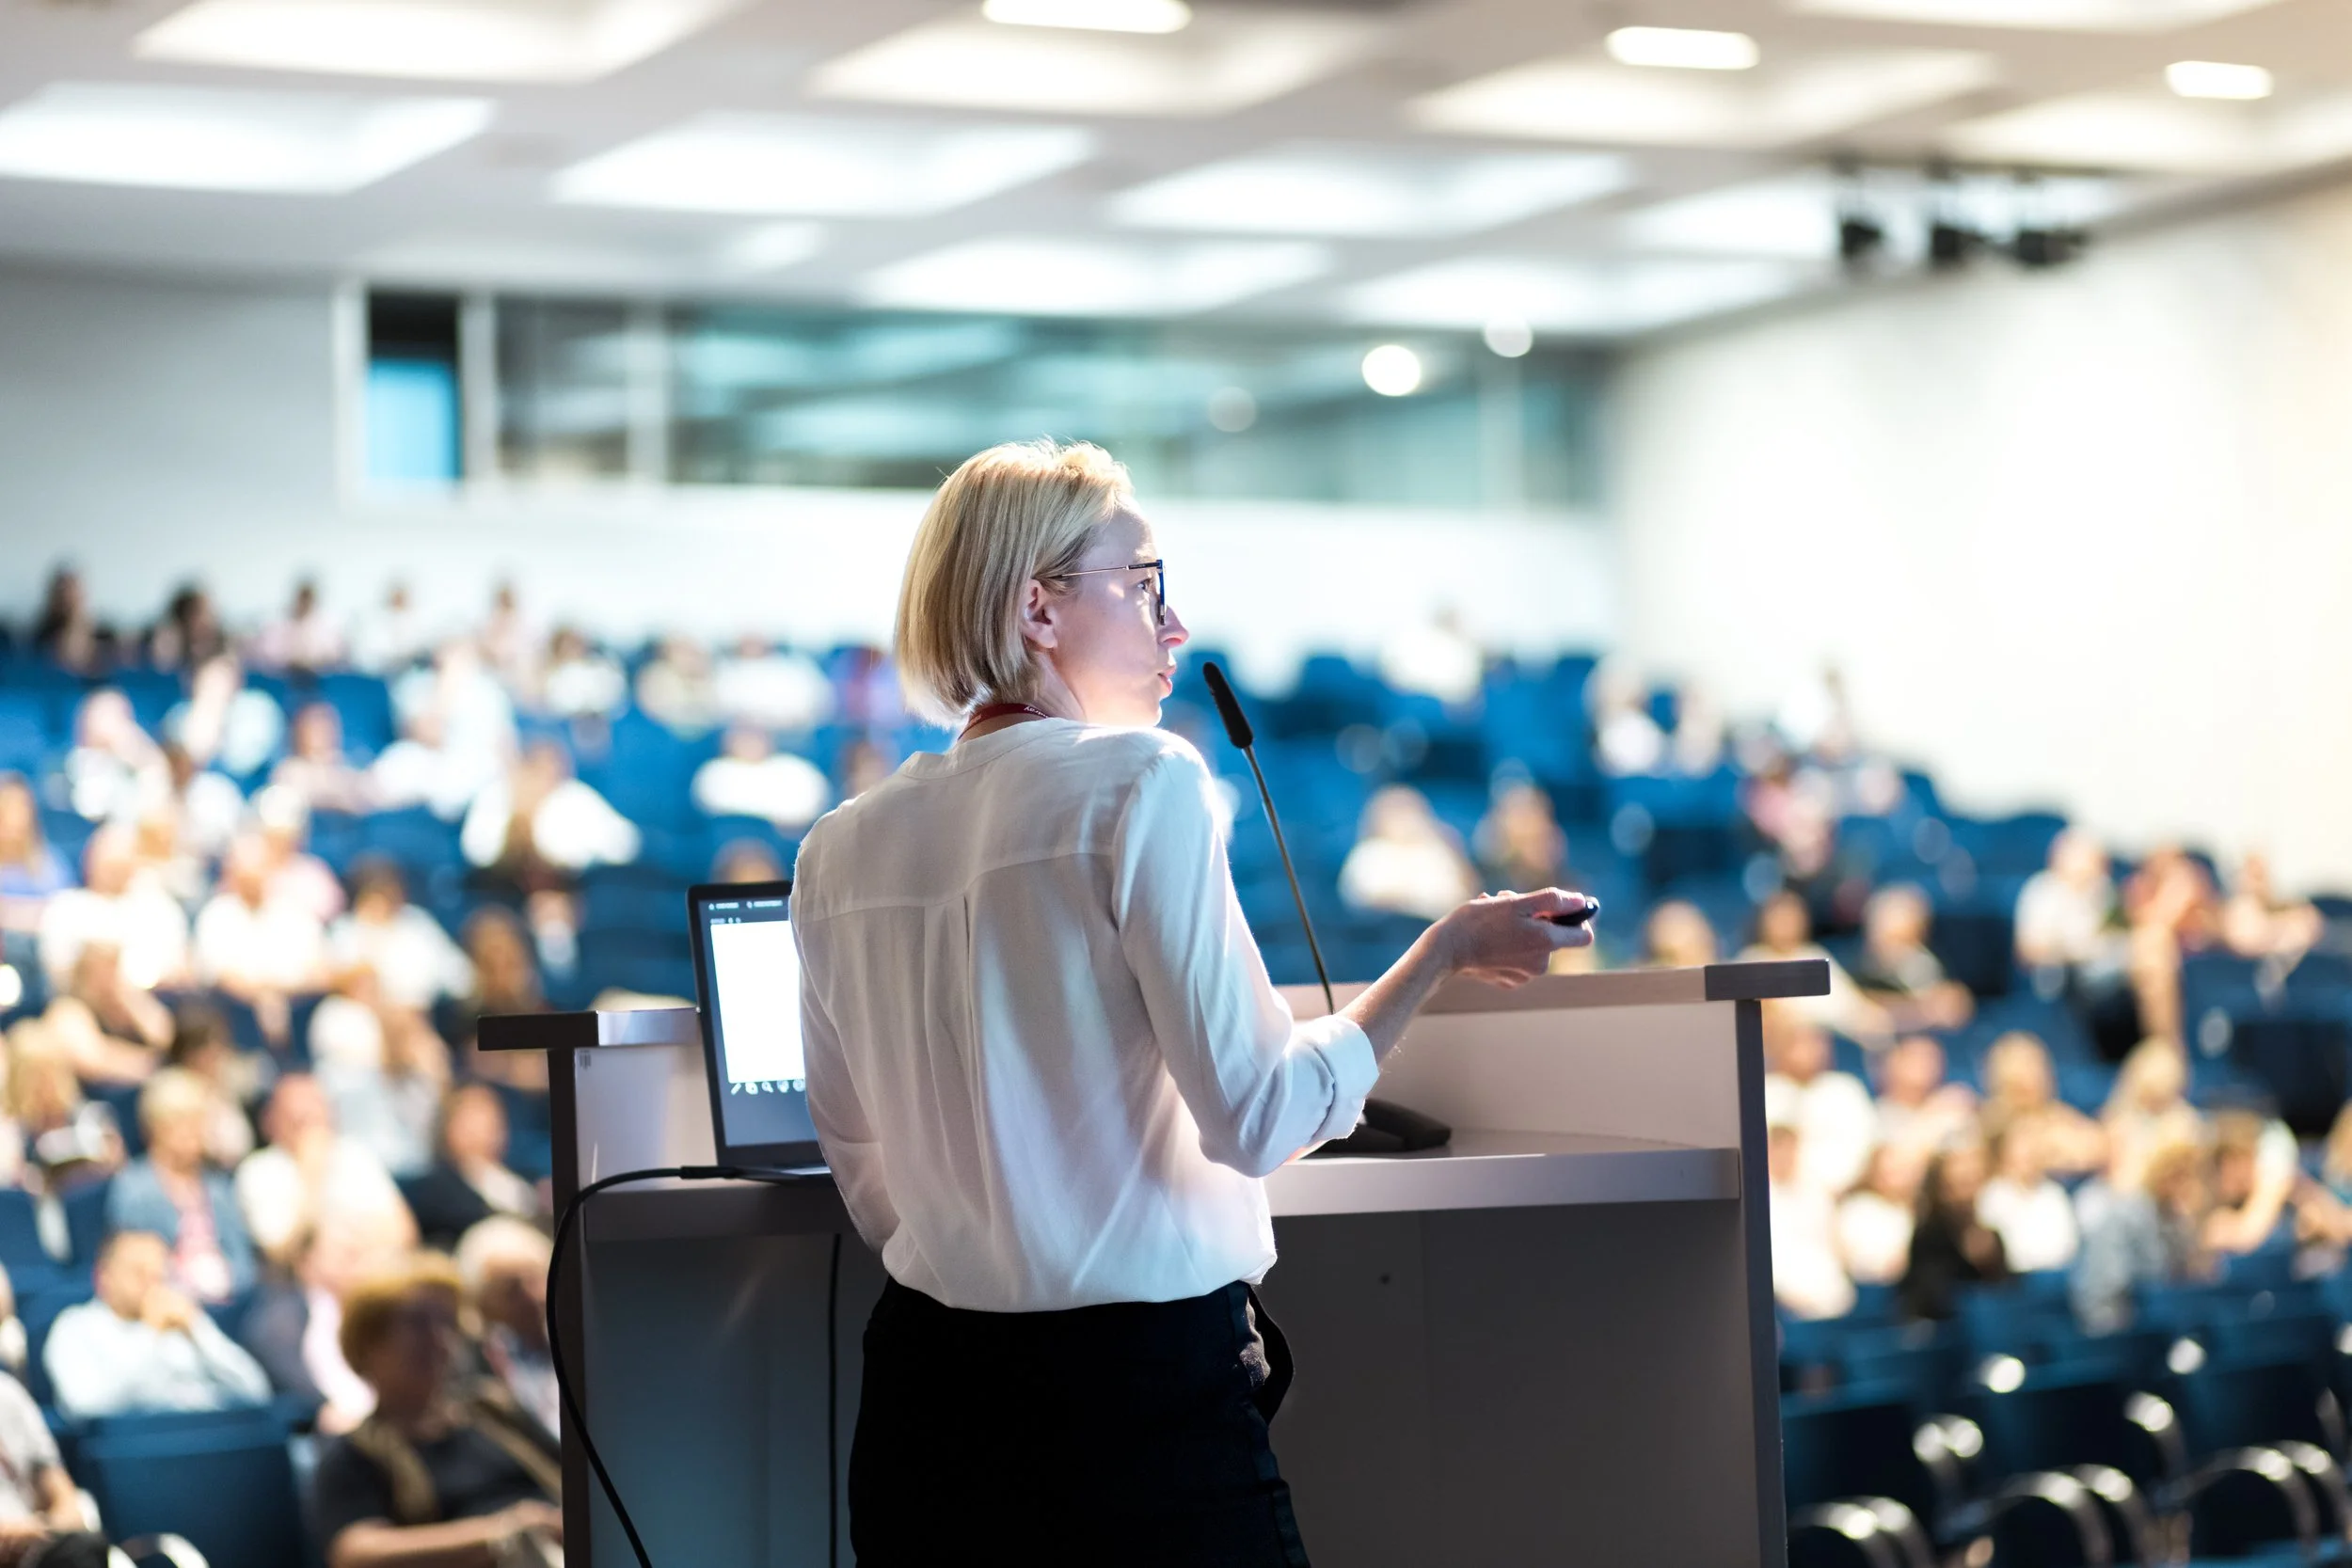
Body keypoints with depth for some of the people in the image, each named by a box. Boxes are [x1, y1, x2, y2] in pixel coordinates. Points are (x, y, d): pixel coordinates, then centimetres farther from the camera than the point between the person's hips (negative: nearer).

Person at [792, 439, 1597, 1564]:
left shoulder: (841, 850, 7)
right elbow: (1260, 1116, -13)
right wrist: (1445, 951, -2)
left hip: (928, 1392, 6)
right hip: (1147, 1394, -6)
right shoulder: (1142, 784, -10)